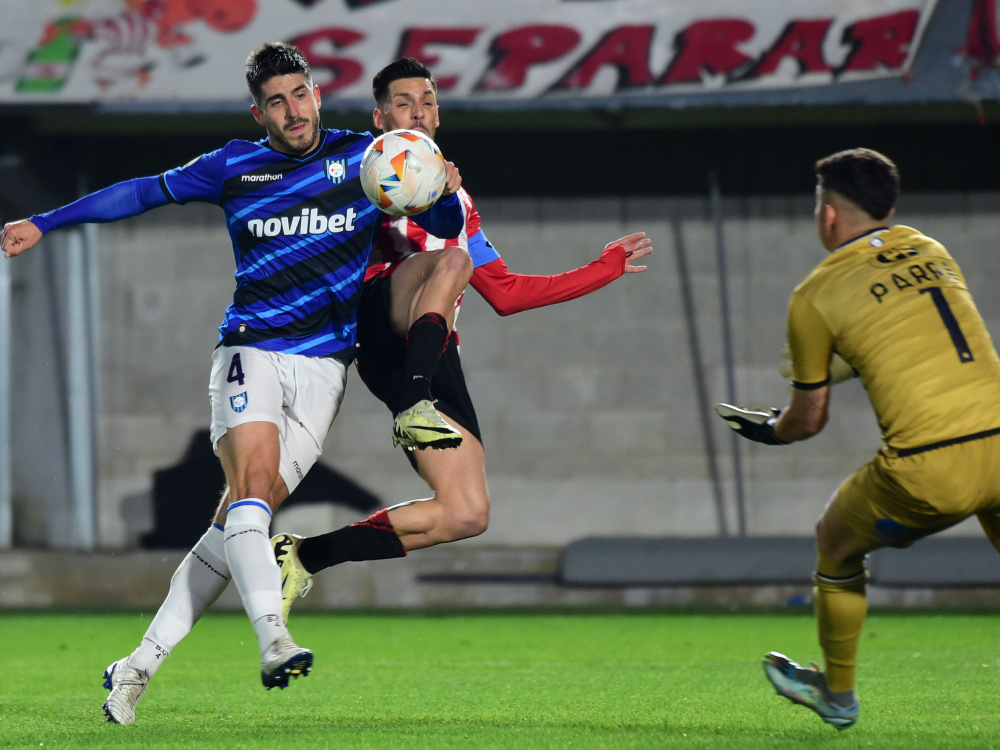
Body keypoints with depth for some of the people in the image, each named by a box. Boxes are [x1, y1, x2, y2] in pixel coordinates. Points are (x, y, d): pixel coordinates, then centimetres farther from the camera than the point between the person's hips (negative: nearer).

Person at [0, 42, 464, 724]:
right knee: (253, 479, -26)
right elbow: (145, 193, 19)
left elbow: (445, 230, 11)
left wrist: (446, 195, -14)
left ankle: (141, 665, 2)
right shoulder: (234, 167, 8)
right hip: (251, 352, 0)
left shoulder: (365, 158, 7)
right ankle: (274, 642, -38)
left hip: (324, 366, 0)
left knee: (243, 516, -5)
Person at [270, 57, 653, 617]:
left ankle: (305, 556, 5)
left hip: (434, 356, 6)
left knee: (467, 517, -6)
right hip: (381, 327, -6)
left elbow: (507, 293, 35)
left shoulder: (457, 200, 33)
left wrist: (606, 268, 33)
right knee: (449, 260, -37)